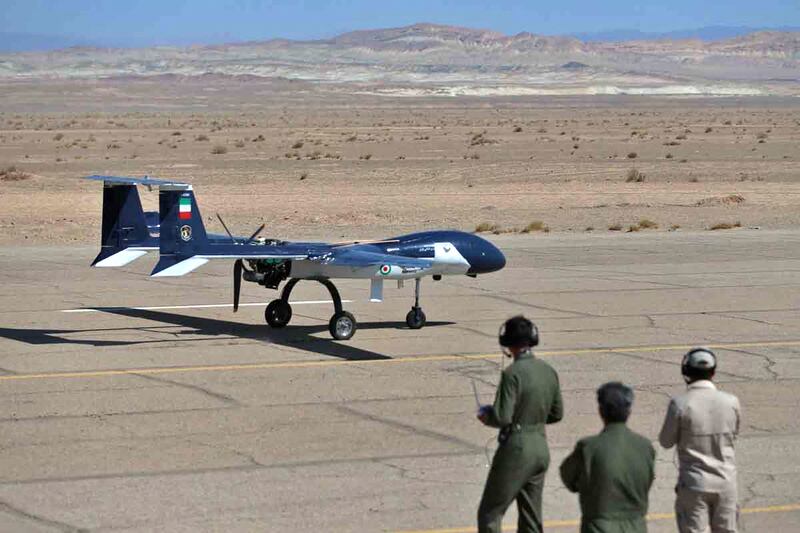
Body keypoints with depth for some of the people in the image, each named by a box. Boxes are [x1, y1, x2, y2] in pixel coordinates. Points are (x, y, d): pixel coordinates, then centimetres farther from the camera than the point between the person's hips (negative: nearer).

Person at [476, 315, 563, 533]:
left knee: (489, 513, 3)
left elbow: (502, 417, -21)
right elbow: (556, 414, 11)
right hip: (541, 447, 7)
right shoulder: (548, 371, 4)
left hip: (516, 448, -7)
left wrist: (485, 415, -1)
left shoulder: (513, 373, -18)